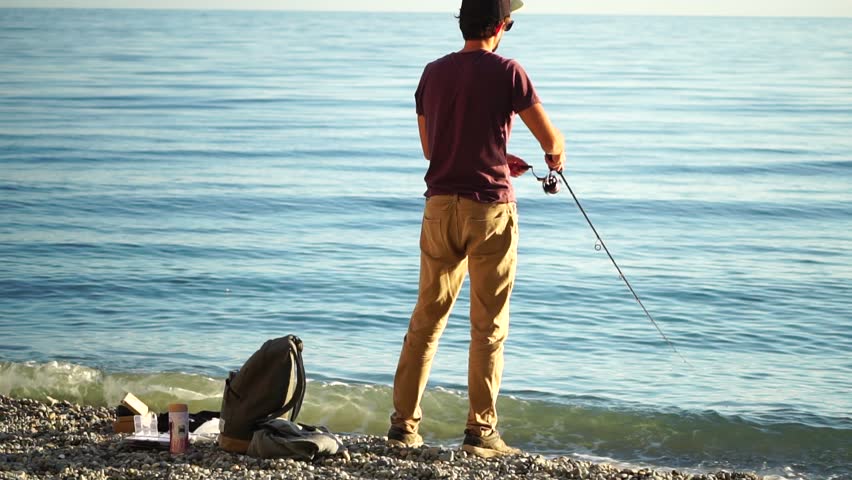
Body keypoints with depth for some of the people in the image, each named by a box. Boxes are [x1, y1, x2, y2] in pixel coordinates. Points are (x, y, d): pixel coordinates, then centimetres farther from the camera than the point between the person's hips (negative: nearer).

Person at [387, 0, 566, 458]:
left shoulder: (433, 73, 8)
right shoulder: (506, 71, -8)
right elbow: (550, 138, -4)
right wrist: (556, 158, 21)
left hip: (440, 205, 5)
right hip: (489, 206, -5)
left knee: (426, 318, 11)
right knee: (489, 325, 2)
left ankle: (403, 424, 12)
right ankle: (480, 432, 4)